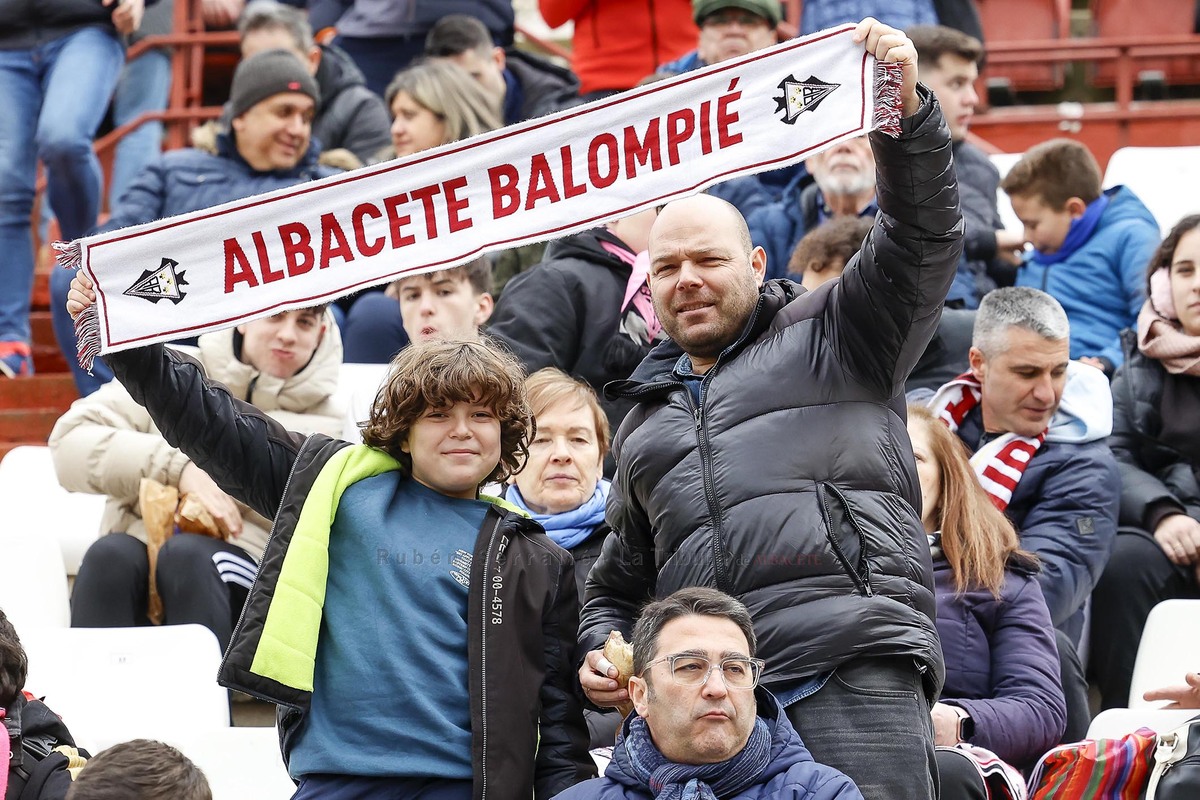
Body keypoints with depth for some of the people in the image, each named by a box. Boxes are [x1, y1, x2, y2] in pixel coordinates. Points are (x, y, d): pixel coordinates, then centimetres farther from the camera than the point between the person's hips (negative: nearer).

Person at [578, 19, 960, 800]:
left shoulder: (829, 338, 17)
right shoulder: (646, 419, 32)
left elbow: (922, 237, 3)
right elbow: (620, 582, 38)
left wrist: (906, 108, -11)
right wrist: (601, 651, 16)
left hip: (850, 672, -5)